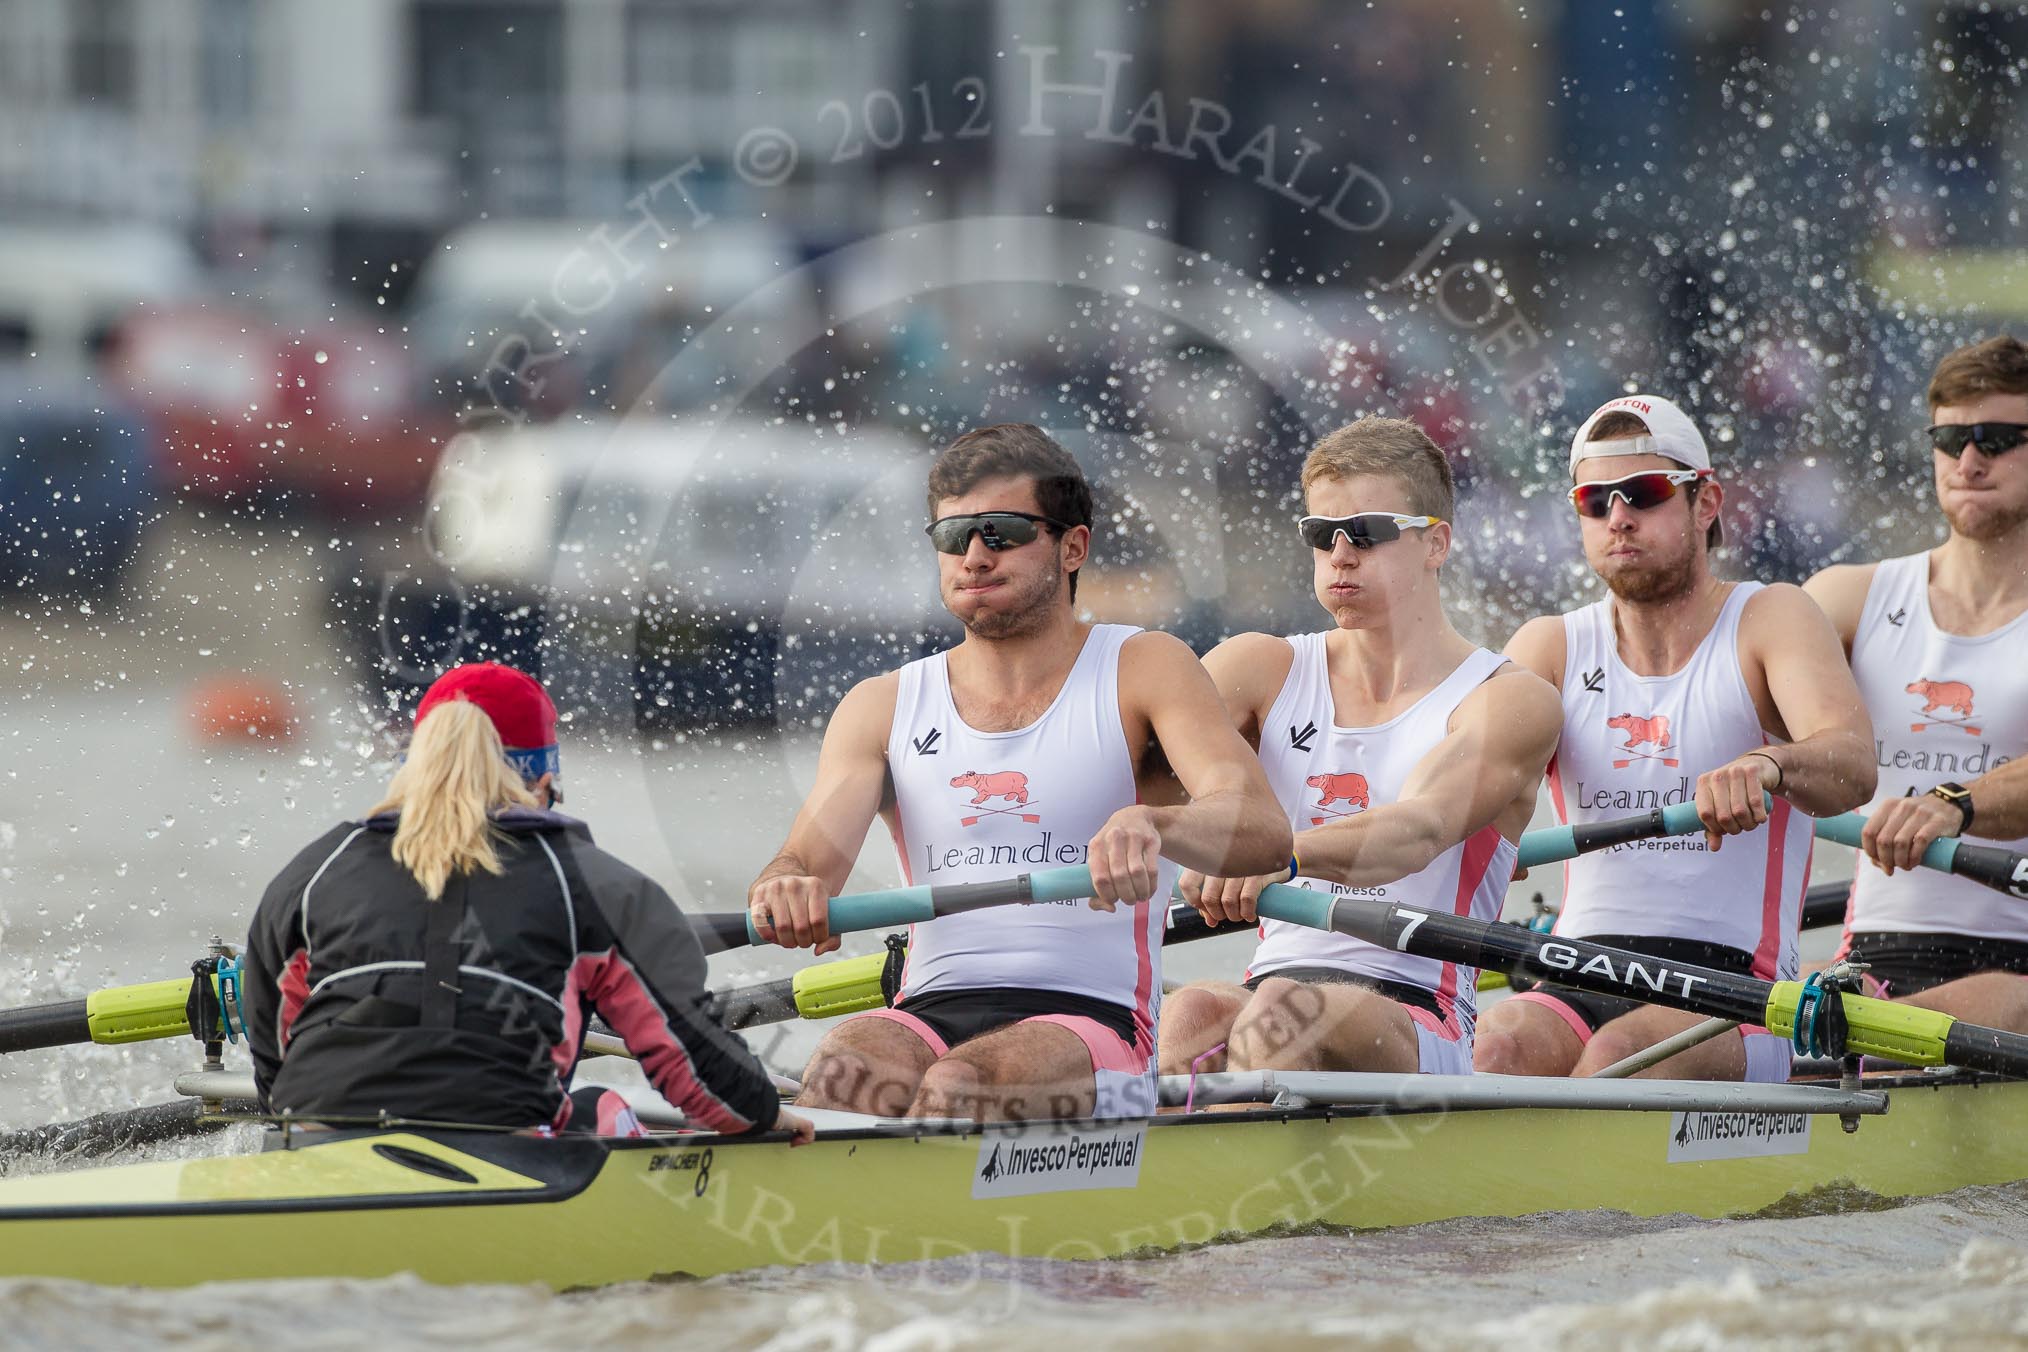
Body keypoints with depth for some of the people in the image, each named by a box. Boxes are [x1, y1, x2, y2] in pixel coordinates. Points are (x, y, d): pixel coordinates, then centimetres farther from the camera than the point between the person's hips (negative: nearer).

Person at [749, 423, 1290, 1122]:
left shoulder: (1142, 668, 6)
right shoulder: (883, 708, 16)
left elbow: (1263, 833, -10)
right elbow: (811, 859, 2)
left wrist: (1150, 825, -33)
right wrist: (787, 890, -25)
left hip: (1090, 1019, -3)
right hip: (930, 1018, 3)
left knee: (959, 1088, -35)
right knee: (841, 1073, -32)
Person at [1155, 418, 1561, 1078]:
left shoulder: (1511, 702, 3)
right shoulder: (1264, 670, 16)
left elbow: (1419, 830, -18)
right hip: (1267, 992, 3)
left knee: (1286, 1010, -37)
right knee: (1193, 1014, -33)